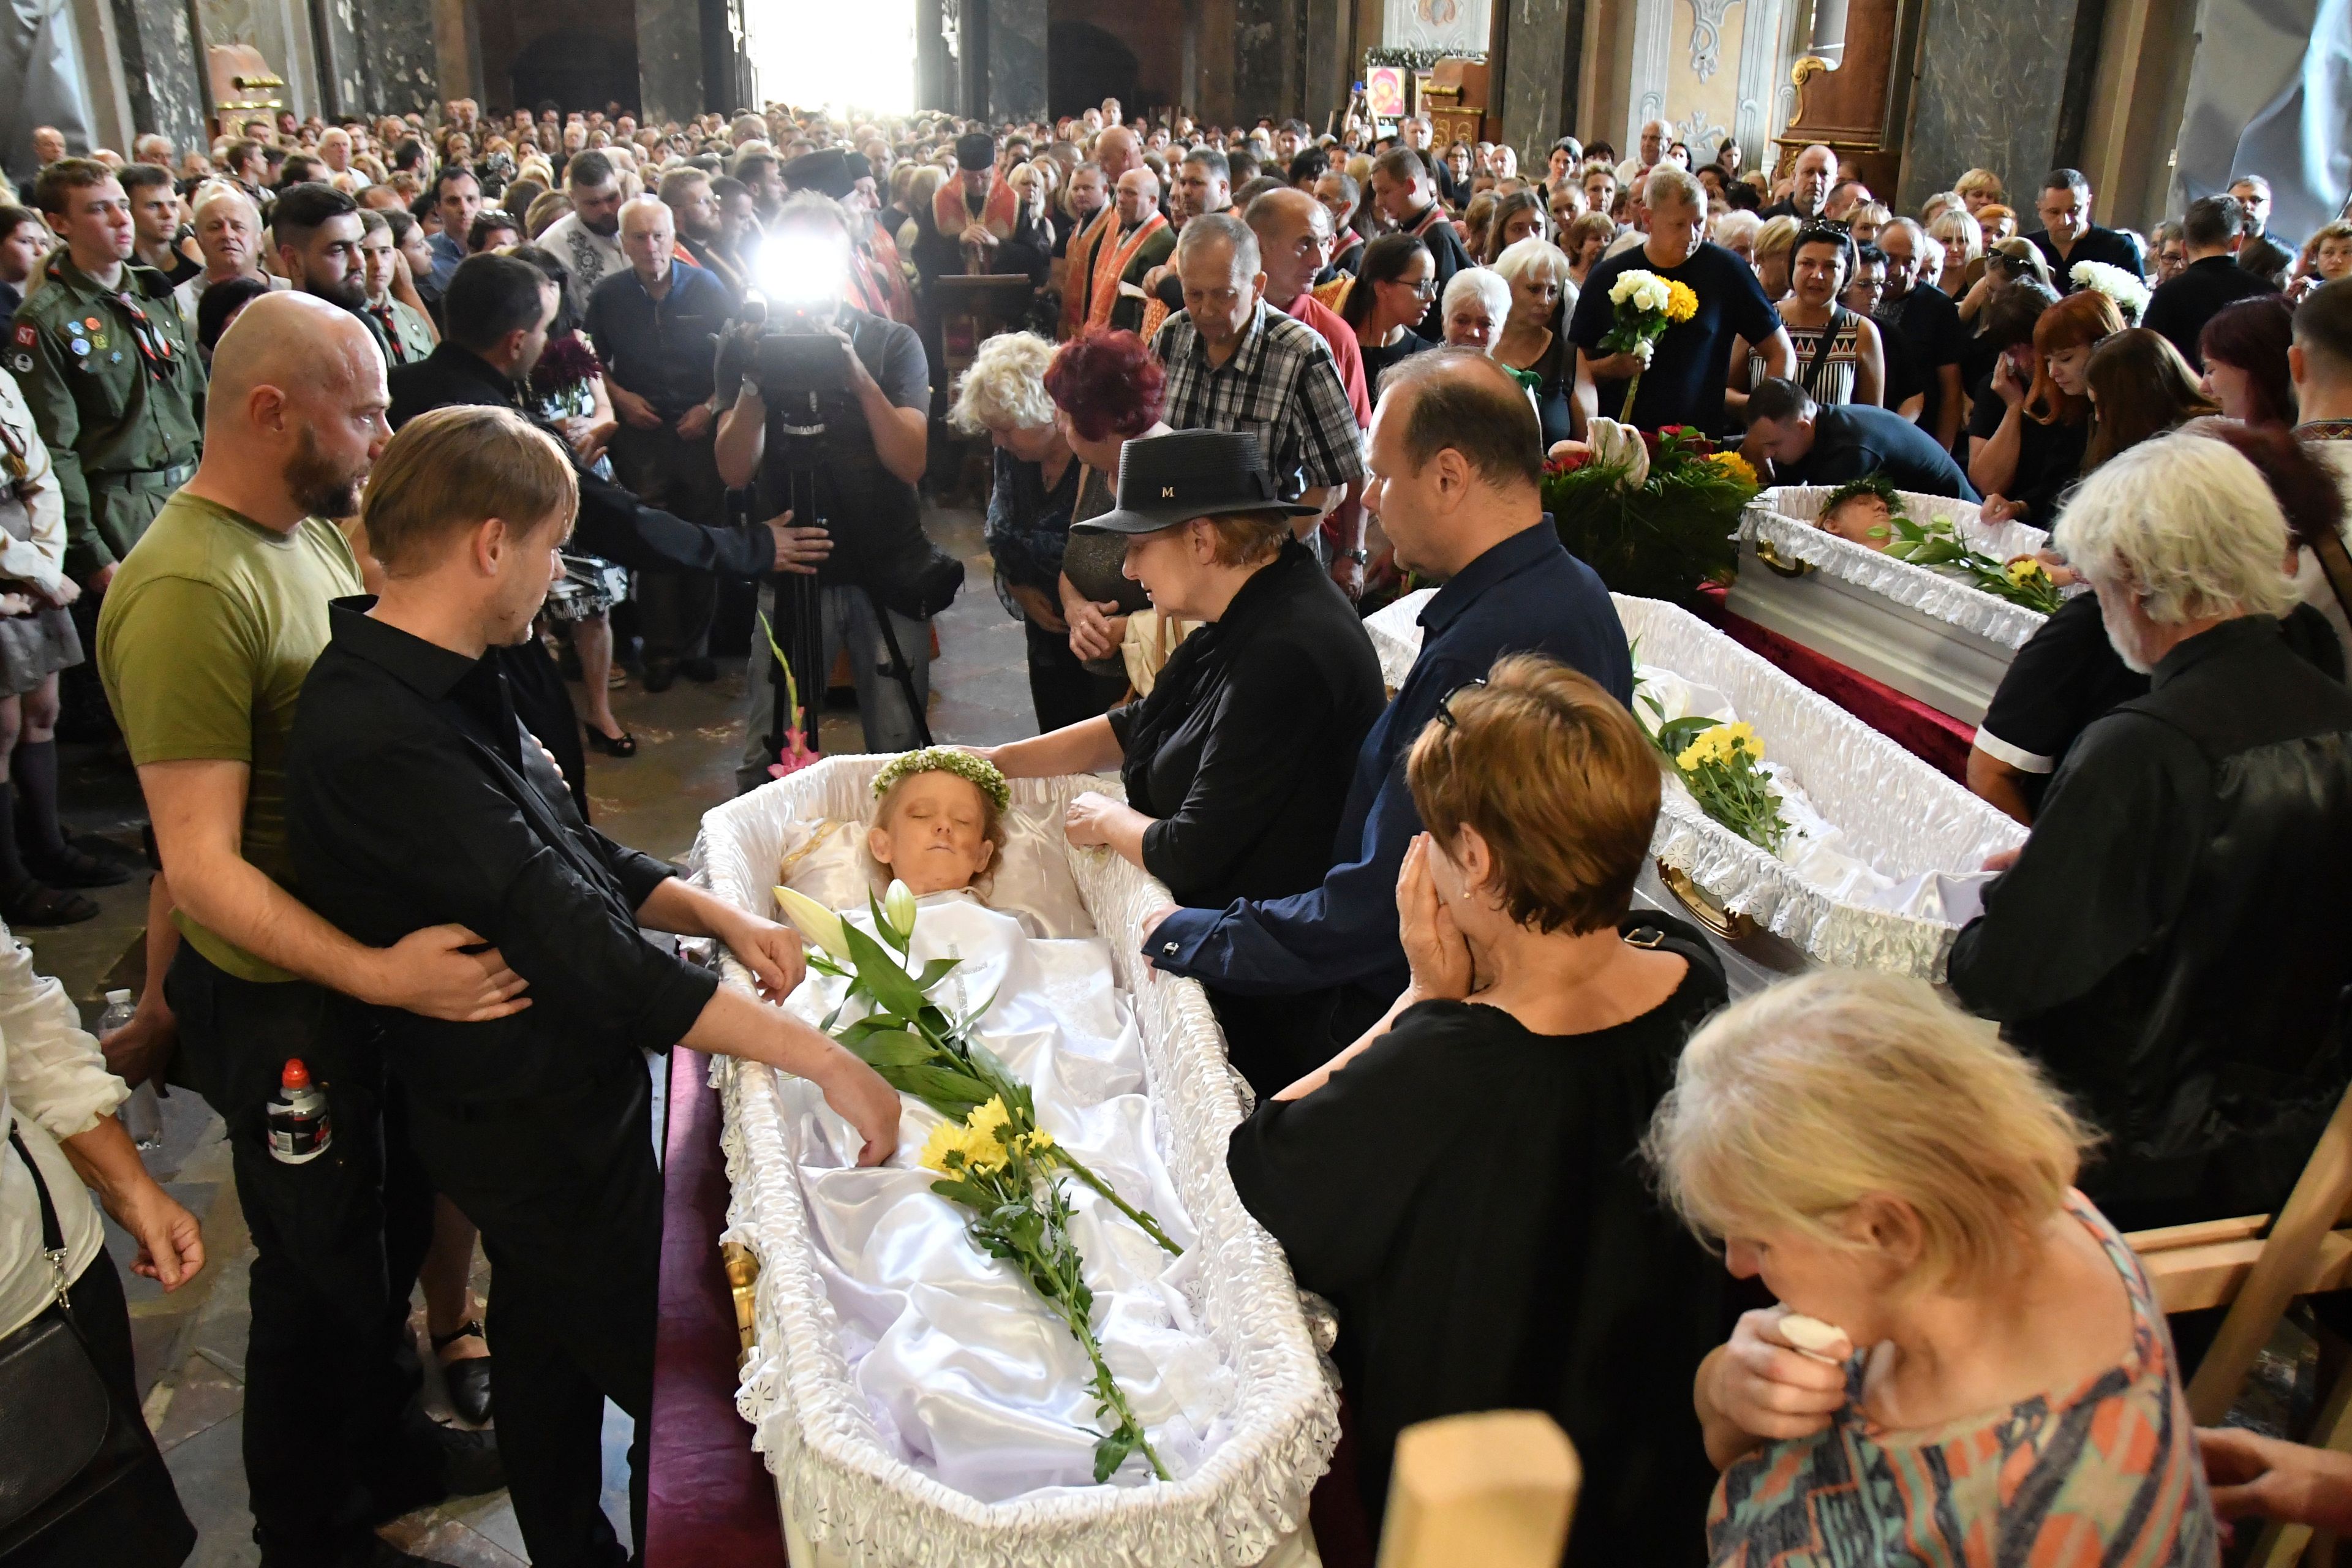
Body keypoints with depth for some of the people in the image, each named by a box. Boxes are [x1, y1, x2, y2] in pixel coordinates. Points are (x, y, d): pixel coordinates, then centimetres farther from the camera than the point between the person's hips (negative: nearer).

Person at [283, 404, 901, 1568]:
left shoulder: (445, 685, 2)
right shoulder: (378, 744, -30)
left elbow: (570, 854, 11)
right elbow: (582, 948, -34)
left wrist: (719, 916, -3)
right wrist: (821, 1057, -31)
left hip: (569, 1087, 9)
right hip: (533, 1123, -9)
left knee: (552, 1349, 25)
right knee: (669, 1378, 8)